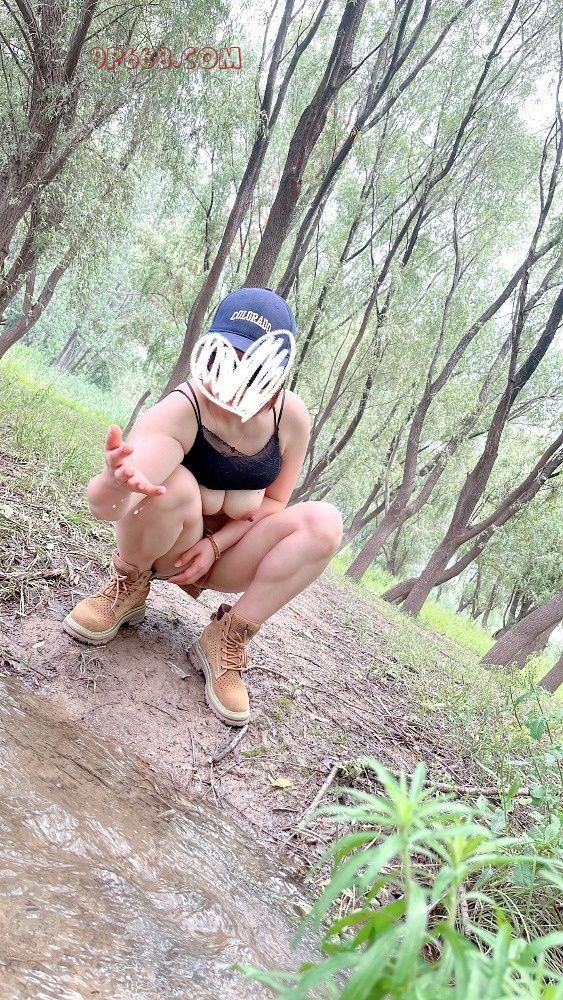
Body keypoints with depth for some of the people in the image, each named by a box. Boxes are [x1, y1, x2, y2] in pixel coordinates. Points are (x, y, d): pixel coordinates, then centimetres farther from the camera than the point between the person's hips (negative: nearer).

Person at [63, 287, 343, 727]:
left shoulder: (292, 417, -17)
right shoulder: (181, 411, -29)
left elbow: (274, 501, -6)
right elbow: (105, 506, -44)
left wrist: (215, 544, -20)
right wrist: (115, 483, -68)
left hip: (226, 551, 4)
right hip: (162, 549, -3)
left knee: (324, 521, -22)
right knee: (173, 483, -35)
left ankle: (228, 639, -12)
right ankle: (128, 586, -5)